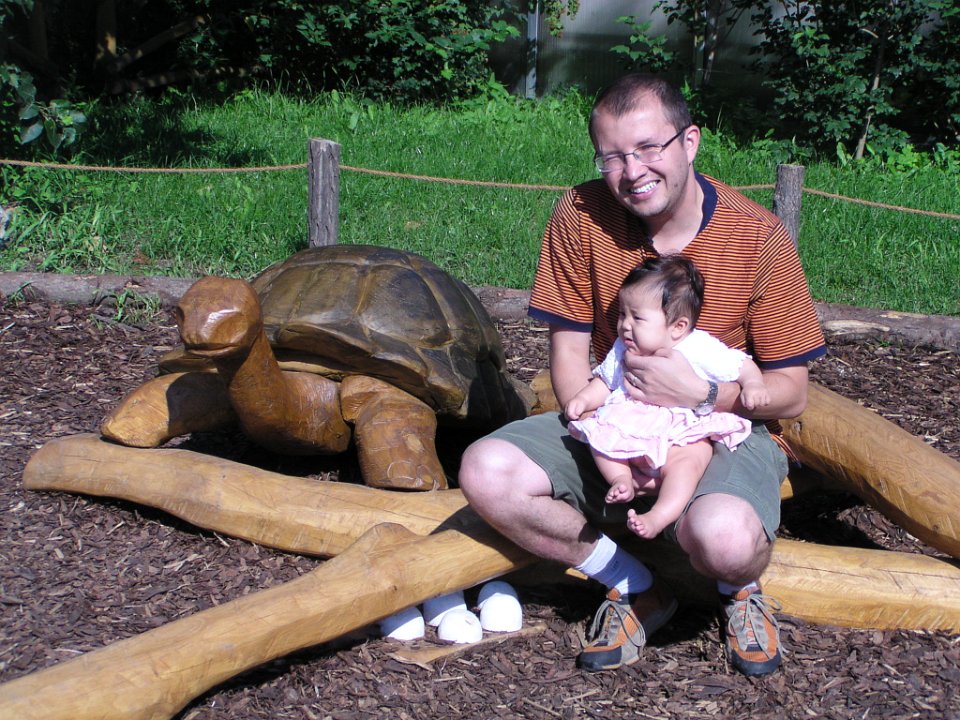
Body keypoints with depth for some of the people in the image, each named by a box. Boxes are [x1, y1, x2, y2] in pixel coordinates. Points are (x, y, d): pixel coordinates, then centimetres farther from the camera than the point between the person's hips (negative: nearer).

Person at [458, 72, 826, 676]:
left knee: (725, 538, -37)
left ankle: (740, 589, 6)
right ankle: (637, 588, -2)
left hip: (729, 430, -3)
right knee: (486, 473, -23)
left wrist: (702, 395, -27)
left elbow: (790, 392, -8)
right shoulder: (581, 216, -9)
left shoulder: (758, 236, -14)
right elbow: (569, 353, -4)